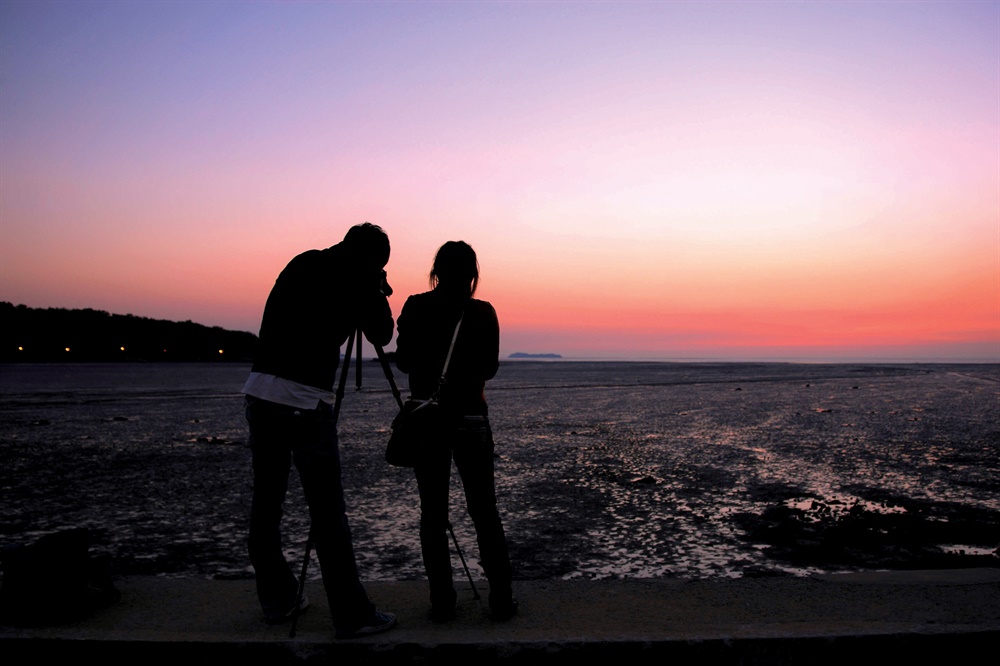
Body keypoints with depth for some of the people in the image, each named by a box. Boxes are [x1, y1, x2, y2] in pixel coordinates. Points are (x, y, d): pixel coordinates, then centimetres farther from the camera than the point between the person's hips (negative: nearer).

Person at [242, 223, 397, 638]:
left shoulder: (301, 263, 13)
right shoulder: (354, 282, -4)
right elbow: (381, 334, 7)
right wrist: (377, 290, 15)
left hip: (260, 390, 7)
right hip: (304, 401, -7)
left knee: (266, 502, 13)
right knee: (327, 512, -3)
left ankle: (277, 600, 25)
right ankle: (352, 615, 3)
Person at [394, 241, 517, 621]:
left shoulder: (415, 308, -3)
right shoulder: (483, 312, -5)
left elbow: (403, 363, 5)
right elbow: (489, 368, 3)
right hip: (470, 418, 0)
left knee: (433, 512, 8)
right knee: (484, 510, 9)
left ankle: (442, 602, 10)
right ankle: (501, 599, 10)